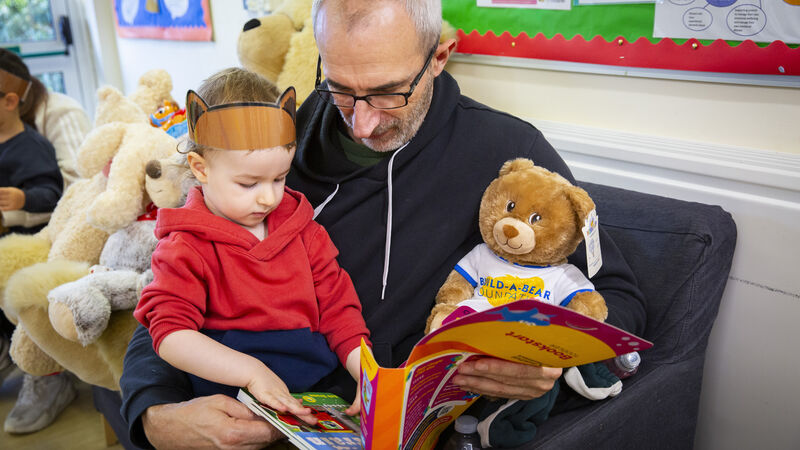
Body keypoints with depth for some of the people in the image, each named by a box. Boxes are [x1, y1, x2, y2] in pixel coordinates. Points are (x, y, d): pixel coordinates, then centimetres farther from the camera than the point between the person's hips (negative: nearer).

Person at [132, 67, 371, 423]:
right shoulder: (186, 247, -4)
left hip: (323, 386, 4)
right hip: (234, 402, -3)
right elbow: (170, 334, -13)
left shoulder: (302, 229, 11)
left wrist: (365, 372, -4)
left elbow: (337, 307, 11)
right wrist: (251, 371, -25)